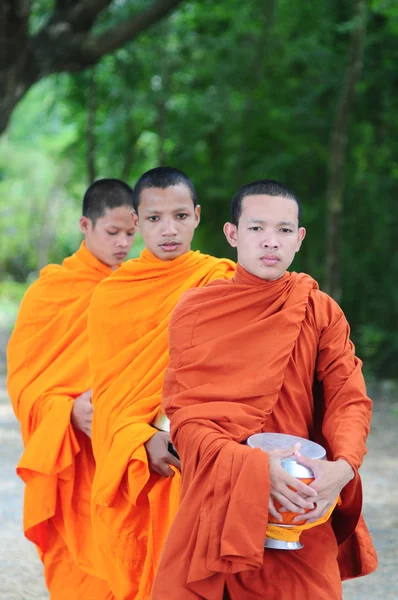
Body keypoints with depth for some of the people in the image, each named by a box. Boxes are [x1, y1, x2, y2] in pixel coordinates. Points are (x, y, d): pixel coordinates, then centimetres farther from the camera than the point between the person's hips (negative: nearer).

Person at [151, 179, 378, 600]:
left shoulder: (322, 313, 3)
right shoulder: (195, 312, 0)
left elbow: (350, 399, -3)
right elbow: (184, 416, -6)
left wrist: (343, 466, -25)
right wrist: (254, 467, -23)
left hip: (301, 513, 1)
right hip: (214, 507, 0)